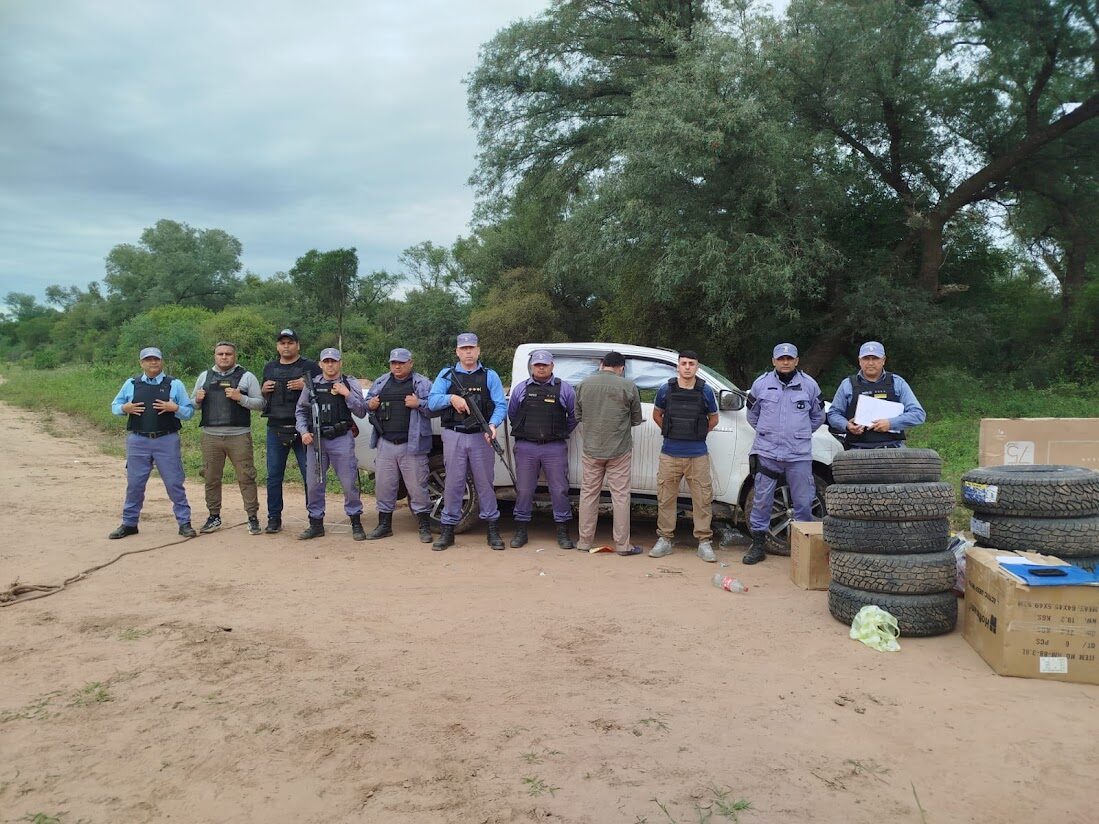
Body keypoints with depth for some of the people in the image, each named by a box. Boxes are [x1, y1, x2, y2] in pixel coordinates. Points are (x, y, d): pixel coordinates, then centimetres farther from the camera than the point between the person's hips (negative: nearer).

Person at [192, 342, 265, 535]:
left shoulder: (246, 377, 4)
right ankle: (214, 517, 20)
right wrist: (197, 399, -3)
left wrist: (240, 398, -15)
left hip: (239, 436, -3)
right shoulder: (204, 377, 14)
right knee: (211, 478, 8)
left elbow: (260, 403, 0)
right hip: (211, 436, 3)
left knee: (246, 477, -3)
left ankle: (253, 518, 3)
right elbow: (193, 405, 19)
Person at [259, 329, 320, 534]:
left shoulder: (310, 367, 2)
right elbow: (261, 398, 26)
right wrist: (263, 390, 3)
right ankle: (274, 519, 15)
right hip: (276, 430, 4)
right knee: (274, 476, 7)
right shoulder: (270, 368, 15)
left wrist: (306, 386, -17)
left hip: (302, 429, -4)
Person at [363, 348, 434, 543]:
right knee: (383, 485, 9)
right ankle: (384, 525, 22)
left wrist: (419, 404, -20)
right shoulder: (380, 383, 15)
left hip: (412, 445, -4)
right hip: (385, 444, 4)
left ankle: (424, 526, 9)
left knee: (417, 486, -1)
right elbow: (367, 402, 23)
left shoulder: (422, 383, 2)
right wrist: (370, 405, 1)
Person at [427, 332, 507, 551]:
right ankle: (448, 530, 12)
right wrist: (451, 398, -19)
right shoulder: (446, 375, 10)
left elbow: (501, 405, -1)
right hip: (454, 436, 1)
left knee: (485, 482, 4)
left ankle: (493, 530, 12)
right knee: (453, 482, 4)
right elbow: (432, 401, 0)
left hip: (481, 437, 0)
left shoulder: (490, 376, 8)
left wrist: (493, 424, -20)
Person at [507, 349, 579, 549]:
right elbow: (512, 414, 19)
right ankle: (521, 531, 15)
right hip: (525, 448, 1)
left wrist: (562, 433, 11)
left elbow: (574, 416, 13)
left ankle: (563, 533, 10)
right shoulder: (520, 388, 9)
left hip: (555, 448, -1)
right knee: (524, 490, 5)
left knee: (559, 489, 1)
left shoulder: (564, 389, 5)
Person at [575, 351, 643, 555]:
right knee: (620, 495, 5)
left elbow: (578, 416, 9)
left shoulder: (584, 384, -1)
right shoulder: (628, 386, -9)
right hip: (620, 450, -2)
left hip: (591, 450, 2)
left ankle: (584, 541, 17)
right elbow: (637, 419, 1)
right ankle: (622, 544, 9)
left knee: (588, 493, 12)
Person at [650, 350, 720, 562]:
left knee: (702, 499, 2)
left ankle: (704, 542, 12)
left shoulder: (706, 392, 0)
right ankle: (664, 540, 16)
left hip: (698, 455, 0)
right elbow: (657, 415, 16)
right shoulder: (666, 390, 0)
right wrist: (671, 432, 10)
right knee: (665, 498, 5)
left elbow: (713, 418, 15)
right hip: (670, 455, 1)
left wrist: (699, 433, 9)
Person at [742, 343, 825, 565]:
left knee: (804, 502, 5)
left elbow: (818, 417, 17)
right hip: (767, 452, 0)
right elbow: (752, 415, 18)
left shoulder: (809, 384, 4)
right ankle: (758, 543, 14)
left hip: (799, 454, 0)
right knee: (762, 500, 3)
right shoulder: (761, 383, 4)